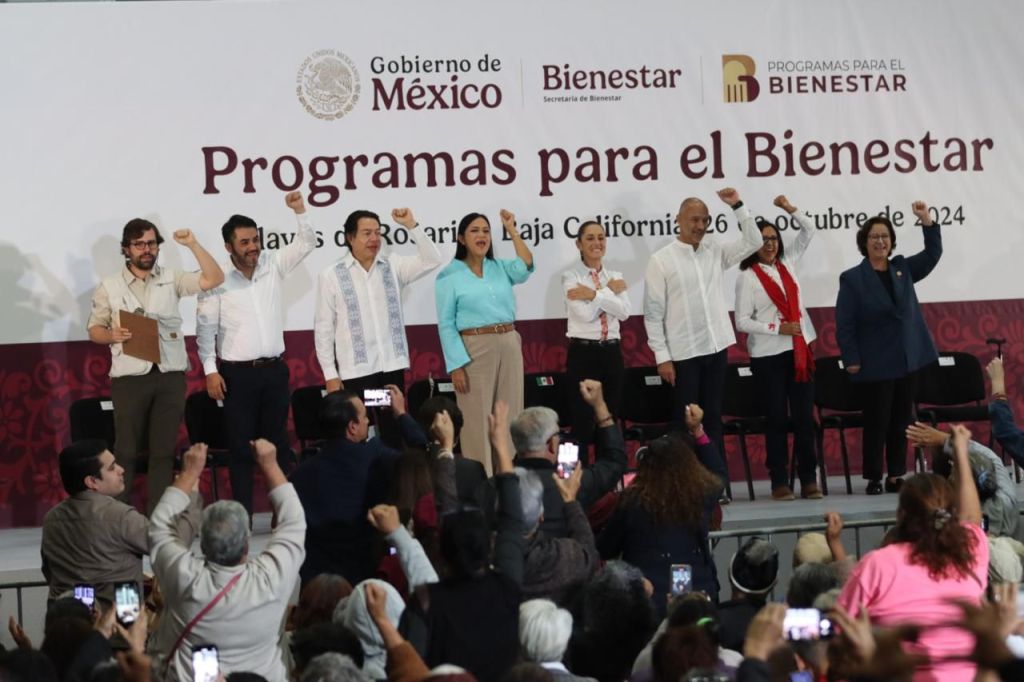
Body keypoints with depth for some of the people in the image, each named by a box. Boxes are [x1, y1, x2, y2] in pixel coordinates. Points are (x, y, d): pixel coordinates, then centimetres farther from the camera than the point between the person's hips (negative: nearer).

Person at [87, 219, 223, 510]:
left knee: (163, 451, 5)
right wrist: (112, 335, -15)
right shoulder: (109, 287, 4)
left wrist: (193, 245, -11)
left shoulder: (172, 279, 7)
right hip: (130, 378, -2)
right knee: (126, 451, 1)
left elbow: (214, 279, -2)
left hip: (170, 376, 2)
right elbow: (94, 329, 7)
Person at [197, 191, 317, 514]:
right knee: (241, 446, 1)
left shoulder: (273, 264, 3)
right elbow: (205, 327, -5)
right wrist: (210, 371, -9)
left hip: (275, 369, 3)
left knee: (278, 442, 9)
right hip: (237, 372, -3)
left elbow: (306, 243, 1)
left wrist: (300, 211, -16)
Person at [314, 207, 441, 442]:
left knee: (394, 432, 8)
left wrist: (411, 226, -8)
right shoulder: (331, 276, -2)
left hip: (392, 366, 3)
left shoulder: (392, 266, 8)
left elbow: (431, 260, 1)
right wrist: (330, 374, -4)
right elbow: (323, 329, 0)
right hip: (356, 370, -3)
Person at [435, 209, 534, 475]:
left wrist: (512, 231, -7)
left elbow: (525, 268, -11)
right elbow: (446, 324, -5)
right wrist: (456, 365, -13)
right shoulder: (450, 276, -2)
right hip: (474, 349, -4)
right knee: (477, 419, -1)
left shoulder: (500, 268, 11)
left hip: (509, 346, 5)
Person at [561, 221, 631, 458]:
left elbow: (624, 312, -7)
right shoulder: (571, 277, -3)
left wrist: (594, 294, -13)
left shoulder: (615, 276, 11)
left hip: (612, 353, 5)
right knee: (583, 424, -2)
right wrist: (609, 292, -9)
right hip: (583, 354, -5)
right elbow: (585, 314, -17)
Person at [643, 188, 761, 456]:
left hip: (715, 349, 5)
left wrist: (738, 206, -4)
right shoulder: (661, 260, -6)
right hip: (683, 353, -5)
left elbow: (753, 242, 7)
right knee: (686, 423, 0)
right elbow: (653, 313, -7)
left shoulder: (716, 251, 8)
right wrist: (662, 357, -11)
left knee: (713, 418, 10)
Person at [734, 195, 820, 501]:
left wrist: (790, 209, 3)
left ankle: (809, 479, 7)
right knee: (776, 419, 0)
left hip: (799, 351, 4)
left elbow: (809, 231, 15)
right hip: (767, 356, -4)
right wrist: (778, 329, -16)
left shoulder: (787, 263, 9)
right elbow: (743, 321, -9)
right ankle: (780, 482, 5)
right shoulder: (747, 277, -5)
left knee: (804, 417, 3)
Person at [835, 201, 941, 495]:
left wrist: (927, 222, -6)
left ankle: (896, 476, 14)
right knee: (877, 423, -2)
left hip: (907, 360, 5)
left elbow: (933, 254, 8)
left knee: (901, 421, 8)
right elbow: (844, 325, -6)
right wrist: (851, 360, -12)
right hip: (875, 365, -5)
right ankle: (874, 479, 5)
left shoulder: (903, 269, 11)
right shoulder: (852, 279, -4)